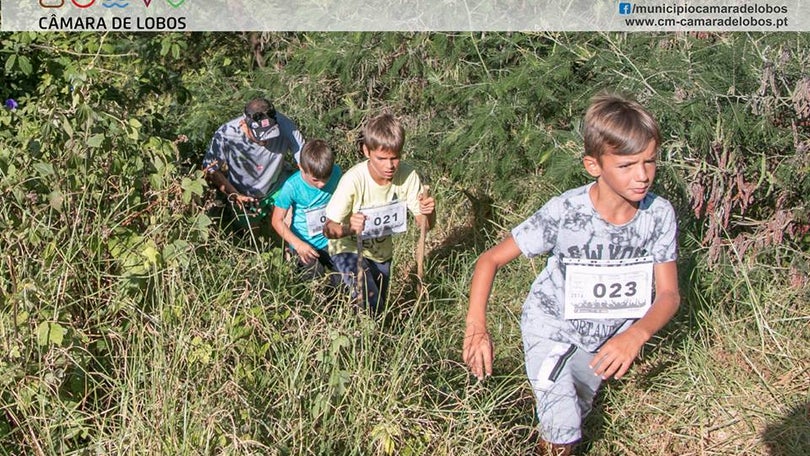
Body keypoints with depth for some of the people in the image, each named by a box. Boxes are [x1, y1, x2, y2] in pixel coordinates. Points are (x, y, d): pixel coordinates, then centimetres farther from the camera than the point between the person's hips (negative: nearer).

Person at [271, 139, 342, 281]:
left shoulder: (336, 173, -14)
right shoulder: (292, 186, -22)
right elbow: (277, 220, -14)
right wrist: (298, 244, -23)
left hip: (331, 239, 3)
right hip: (305, 245, -3)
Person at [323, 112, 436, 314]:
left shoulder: (407, 175, -21)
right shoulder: (354, 180, -30)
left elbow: (425, 224, -13)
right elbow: (329, 229, -26)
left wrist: (428, 212, -37)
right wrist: (348, 229, -49)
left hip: (381, 251, 5)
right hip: (349, 249, -4)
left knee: (379, 307, 20)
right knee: (369, 305, -23)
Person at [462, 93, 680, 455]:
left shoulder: (659, 214, -21)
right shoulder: (565, 213, -30)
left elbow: (668, 293, -17)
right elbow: (491, 260, -24)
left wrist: (637, 334, -39)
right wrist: (476, 326, -38)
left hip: (609, 333, 4)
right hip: (552, 325, -4)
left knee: (578, 413, 26)